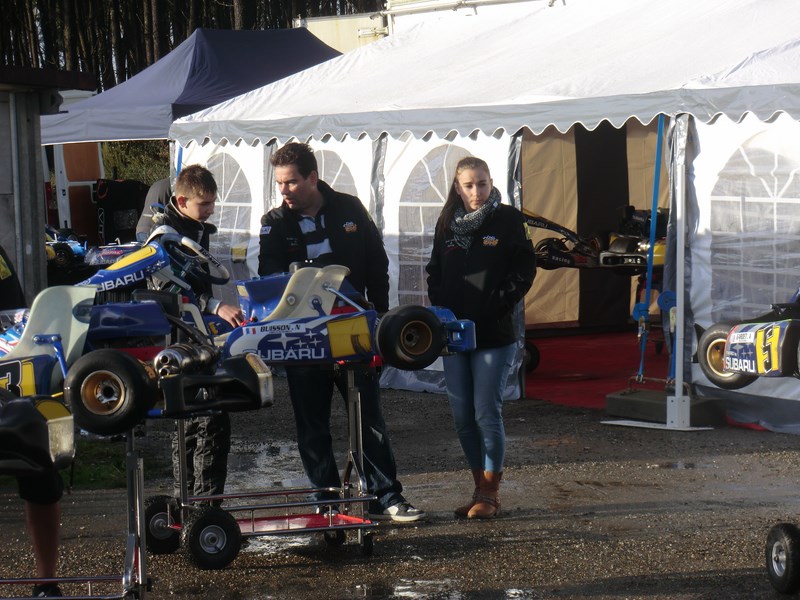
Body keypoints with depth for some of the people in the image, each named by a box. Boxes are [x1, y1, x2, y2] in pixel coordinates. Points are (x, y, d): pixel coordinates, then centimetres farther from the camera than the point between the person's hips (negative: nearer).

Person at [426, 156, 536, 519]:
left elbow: (524, 270, -2)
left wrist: (499, 305, -12)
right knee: (462, 416, 6)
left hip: (494, 335, -5)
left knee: (487, 413, -6)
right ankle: (480, 489, 17)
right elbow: (435, 272, 19)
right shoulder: (447, 223, 10)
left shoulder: (508, 220, -2)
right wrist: (440, 308, 4)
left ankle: (491, 493, 3)